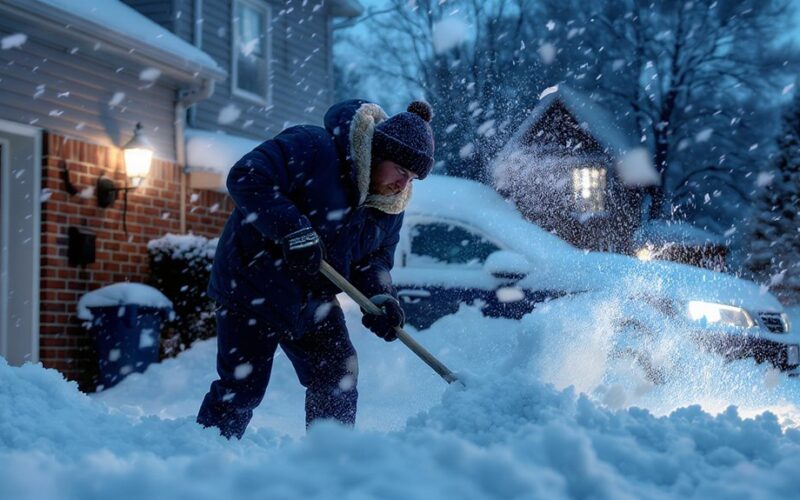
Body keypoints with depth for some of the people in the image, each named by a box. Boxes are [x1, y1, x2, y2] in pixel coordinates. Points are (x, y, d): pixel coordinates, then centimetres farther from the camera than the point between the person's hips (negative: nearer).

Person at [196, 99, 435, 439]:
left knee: (338, 379, 1)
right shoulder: (312, 148, -24)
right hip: (253, 286, -6)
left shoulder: (390, 206, 0)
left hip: (313, 301, 7)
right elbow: (246, 178, -30)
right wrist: (293, 231, -38)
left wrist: (380, 296, -17)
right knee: (241, 388, -3)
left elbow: (373, 258, 6)